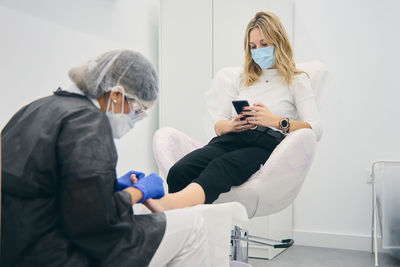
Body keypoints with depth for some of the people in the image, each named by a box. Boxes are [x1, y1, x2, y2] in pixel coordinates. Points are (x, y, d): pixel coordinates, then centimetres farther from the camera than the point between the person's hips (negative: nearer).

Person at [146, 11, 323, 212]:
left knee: (220, 167, -41)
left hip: (266, 143, -5)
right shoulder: (242, 79, 30)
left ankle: (169, 202, -65)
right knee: (179, 171, -29)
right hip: (231, 139, 6)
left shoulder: (296, 81, 17)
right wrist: (231, 125, 1)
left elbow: (315, 130, 2)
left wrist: (277, 121, -13)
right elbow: (218, 124, 25)